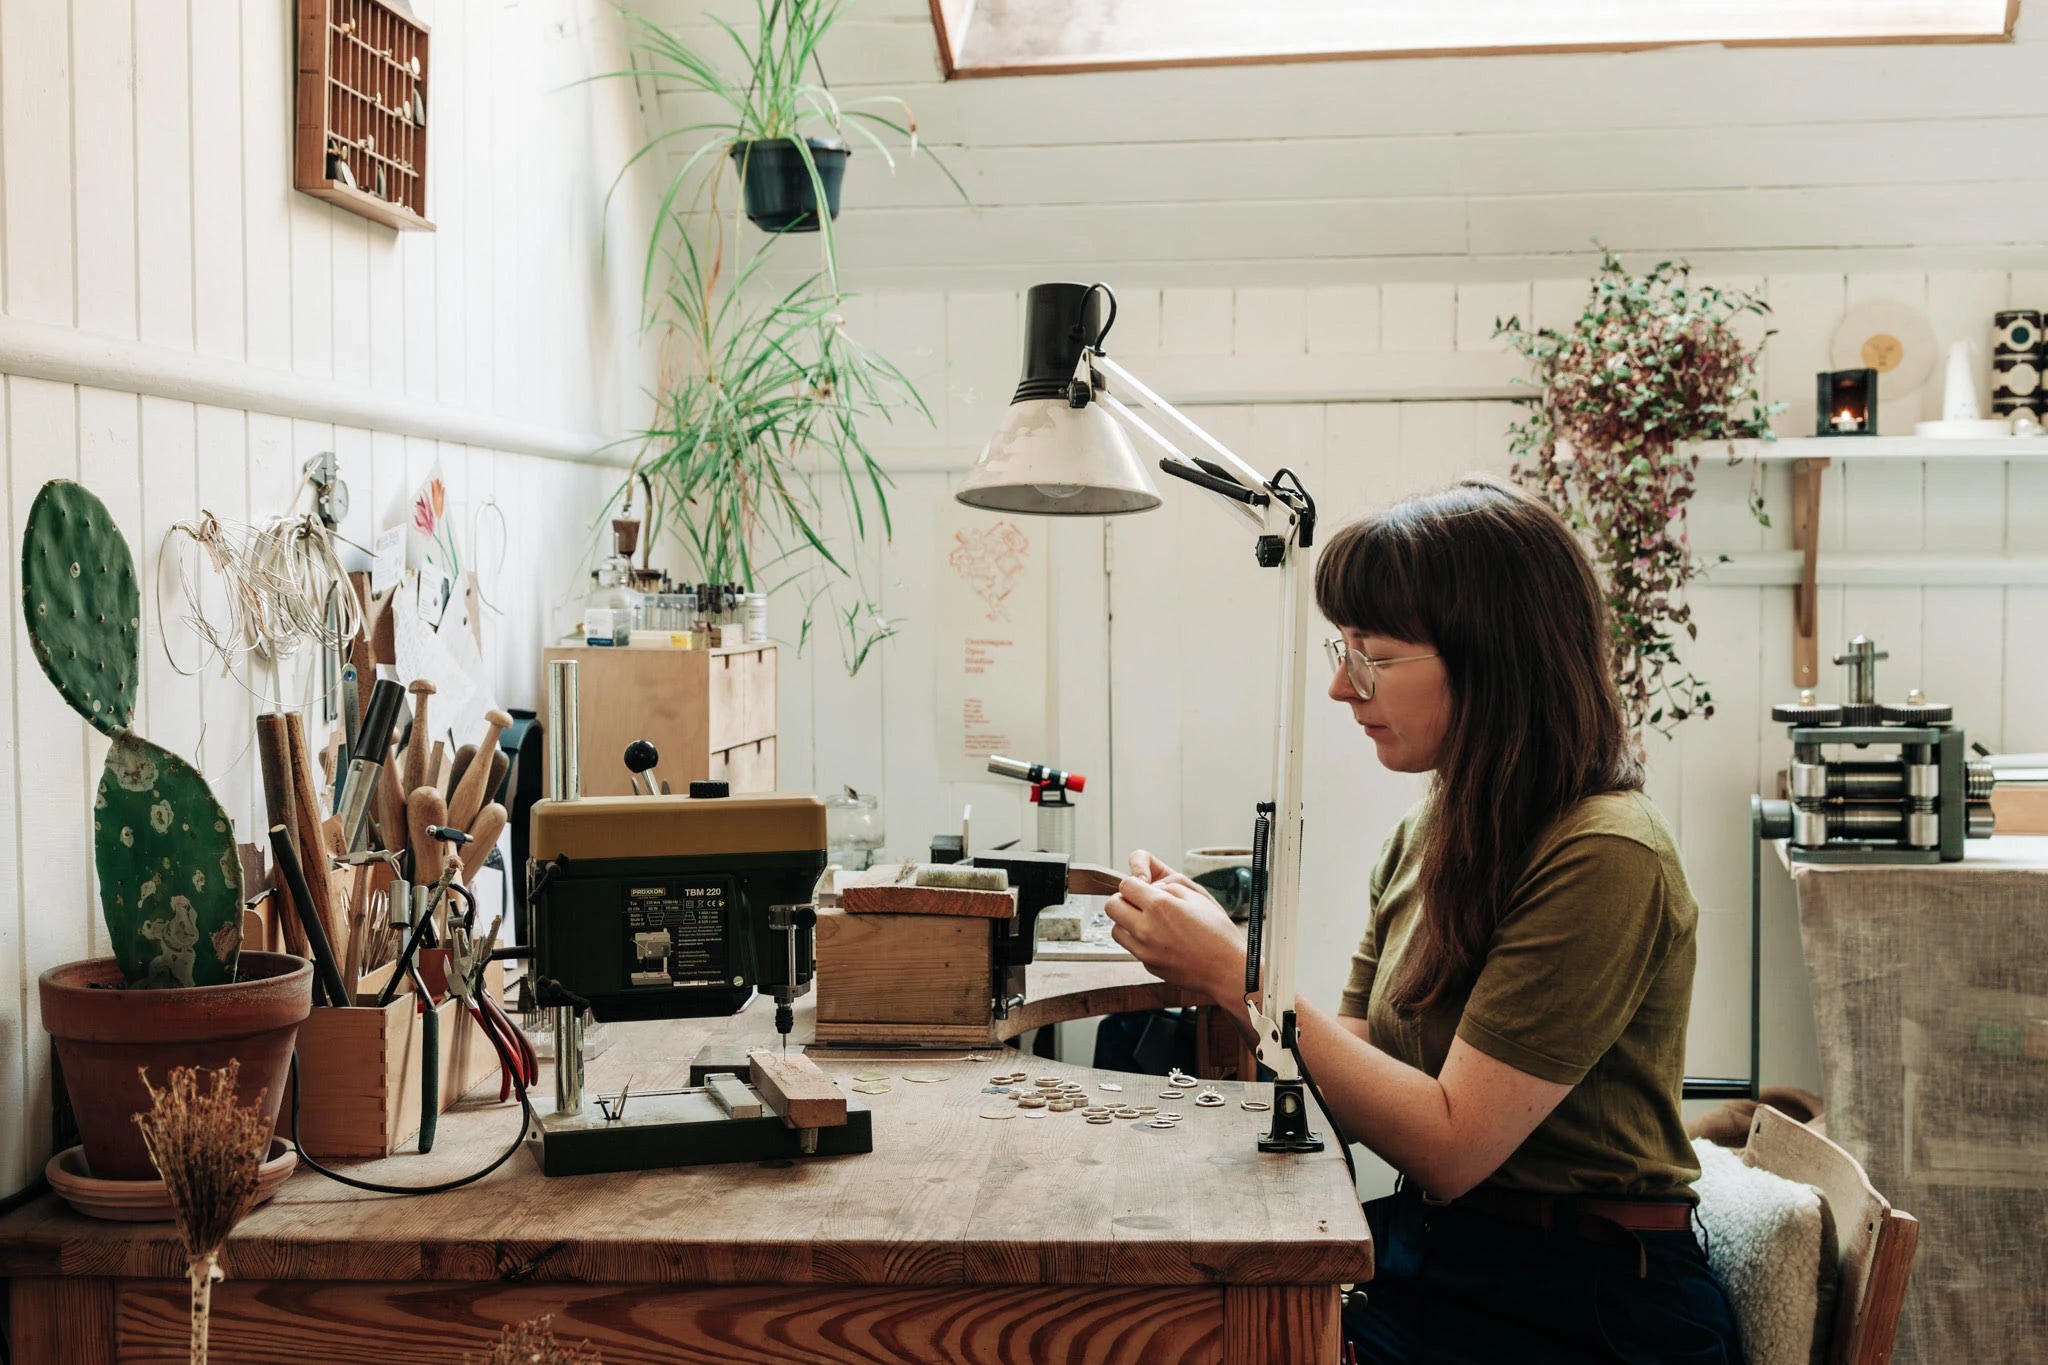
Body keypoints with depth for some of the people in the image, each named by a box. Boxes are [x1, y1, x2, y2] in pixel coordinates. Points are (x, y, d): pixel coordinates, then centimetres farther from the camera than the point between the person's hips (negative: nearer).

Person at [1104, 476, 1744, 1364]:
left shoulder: (1603, 861, -19)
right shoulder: (1428, 834, 7)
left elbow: (1450, 1144, -19)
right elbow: (1355, 1089, 6)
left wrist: (1242, 975, -19)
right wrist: (1206, 955, -8)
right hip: (1429, 1250, 7)